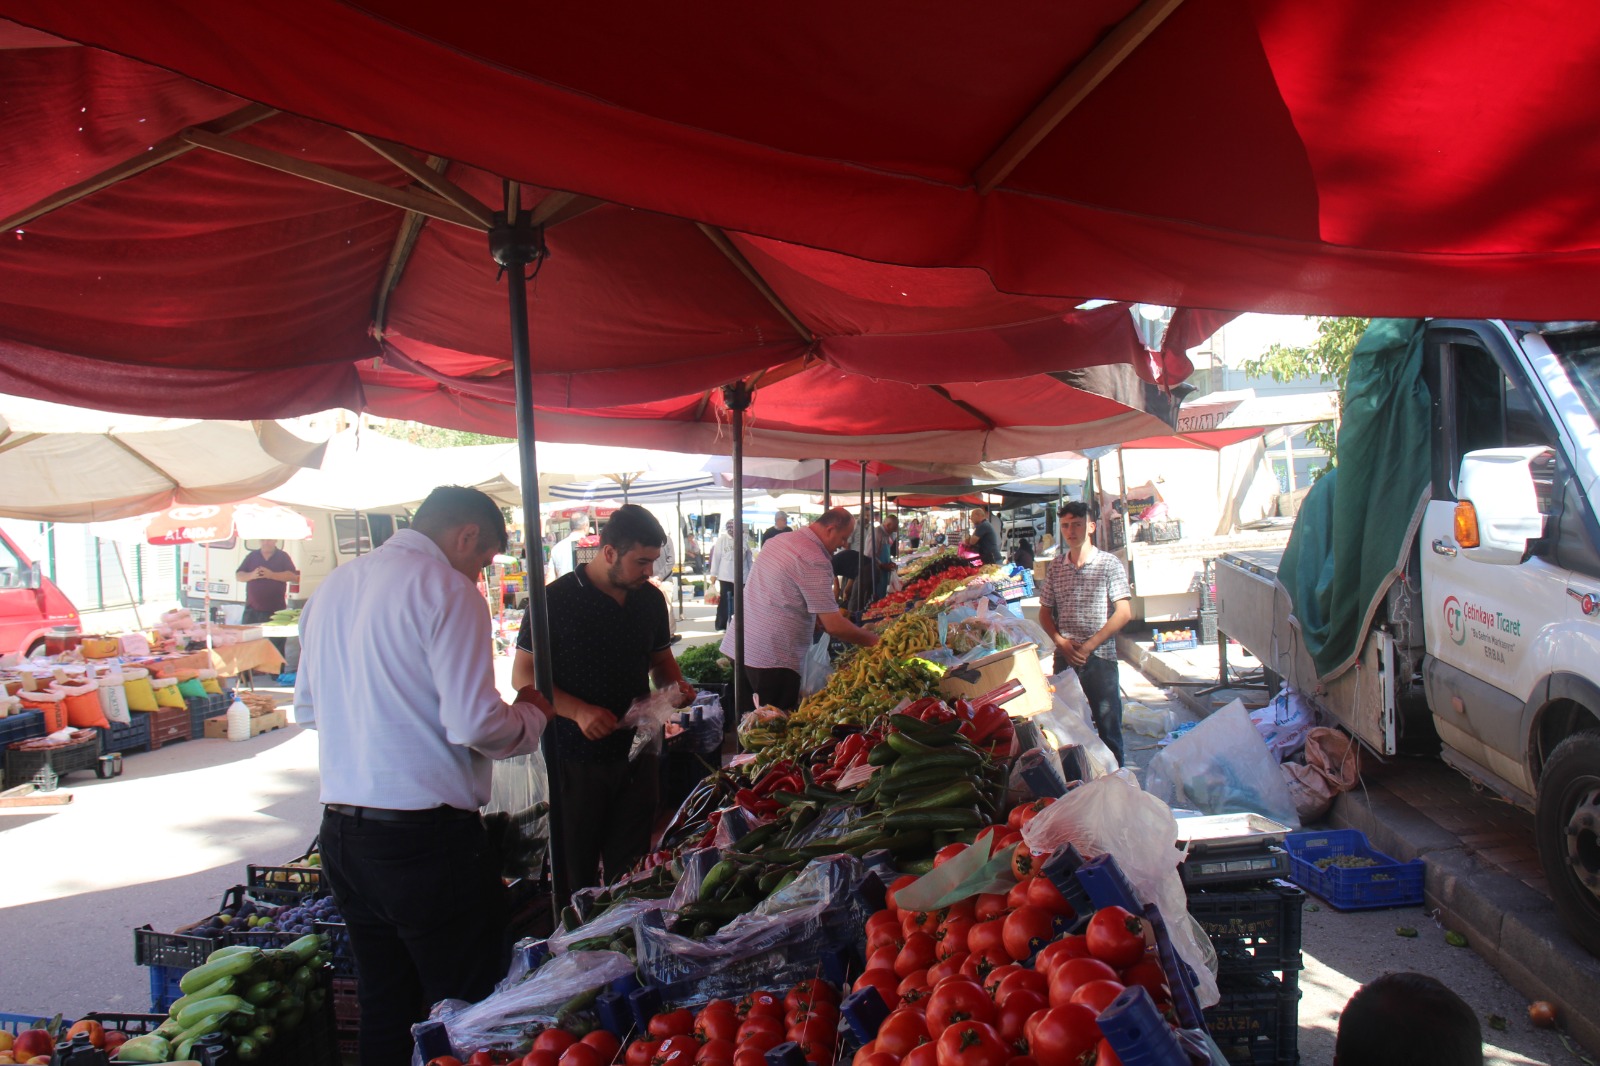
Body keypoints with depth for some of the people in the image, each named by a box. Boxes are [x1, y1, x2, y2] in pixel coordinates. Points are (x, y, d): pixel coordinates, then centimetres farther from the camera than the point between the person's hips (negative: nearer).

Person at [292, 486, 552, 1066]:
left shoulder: (334, 586, 11)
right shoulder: (447, 590, -13)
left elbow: (306, 705, 20)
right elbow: (476, 725, -18)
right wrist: (532, 715, 0)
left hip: (341, 833, 8)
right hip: (427, 838, -8)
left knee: (382, 1010, 20)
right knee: (469, 1014, 5)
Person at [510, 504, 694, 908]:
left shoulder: (650, 598, 6)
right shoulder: (556, 599, -10)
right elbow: (523, 675, -9)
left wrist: (675, 684, -2)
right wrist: (578, 711, -22)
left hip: (635, 749, 4)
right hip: (576, 755, -4)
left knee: (632, 866, 10)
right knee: (576, 867, 7)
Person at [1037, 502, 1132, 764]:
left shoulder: (1109, 564, -2)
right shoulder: (1056, 566, 9)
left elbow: (1124, 612, -7)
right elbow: (1045, 612, 14)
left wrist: (1088, 646, -13)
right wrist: (1061, 642, -4)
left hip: (1100, 657, -3)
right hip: (1064, 658, 3)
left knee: (1108, 727, 1)